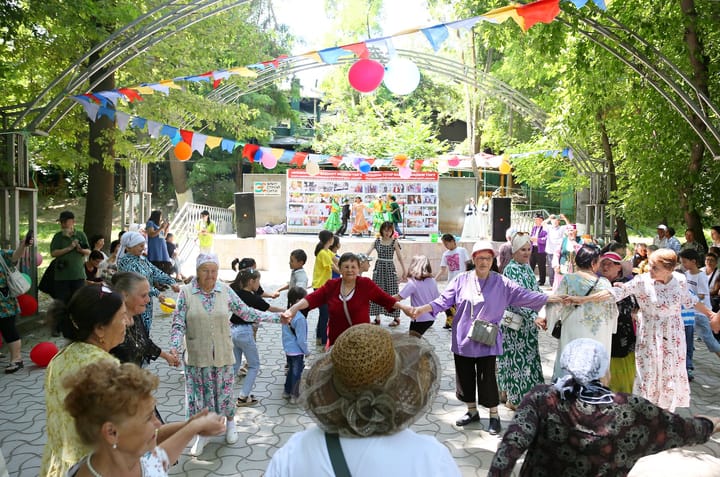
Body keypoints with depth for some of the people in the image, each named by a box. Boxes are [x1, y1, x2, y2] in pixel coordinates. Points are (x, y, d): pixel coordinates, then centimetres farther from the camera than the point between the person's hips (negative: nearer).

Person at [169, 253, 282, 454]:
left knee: (224, 390, 12)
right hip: (197, 355, -1)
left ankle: (230, 423, 40)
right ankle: (202, 434, 30)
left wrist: (276, 317, 0)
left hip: (223, 354, 1)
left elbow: (245, 312, 3)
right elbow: (178, 324, -7)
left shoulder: (225, 291, -3)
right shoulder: (186, 293, -7)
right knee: (199, 392, 9)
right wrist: (175, 347, -24)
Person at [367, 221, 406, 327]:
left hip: (390, 268, -3)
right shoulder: (377, 241, 4)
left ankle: (396, 318, 8)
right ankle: (377, 318, 12)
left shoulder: (394, 242, -1)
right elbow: (367, 253, -3)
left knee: (391, 292, -1)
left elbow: (400, 257, 0)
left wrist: (404, 271, 0)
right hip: (379, 267, 3)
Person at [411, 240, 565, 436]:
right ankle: (472, 411, 33)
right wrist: (423, 308, -13)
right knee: (465, 377, 12)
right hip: (463, 339, 2)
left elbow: (524, 295, -3)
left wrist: (552, 299, -7)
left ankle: (494, 416, 20)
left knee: (487, 379, -1)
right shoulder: (462, 280, 1)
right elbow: (444, 300, -1)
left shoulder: (501, 283, -2)